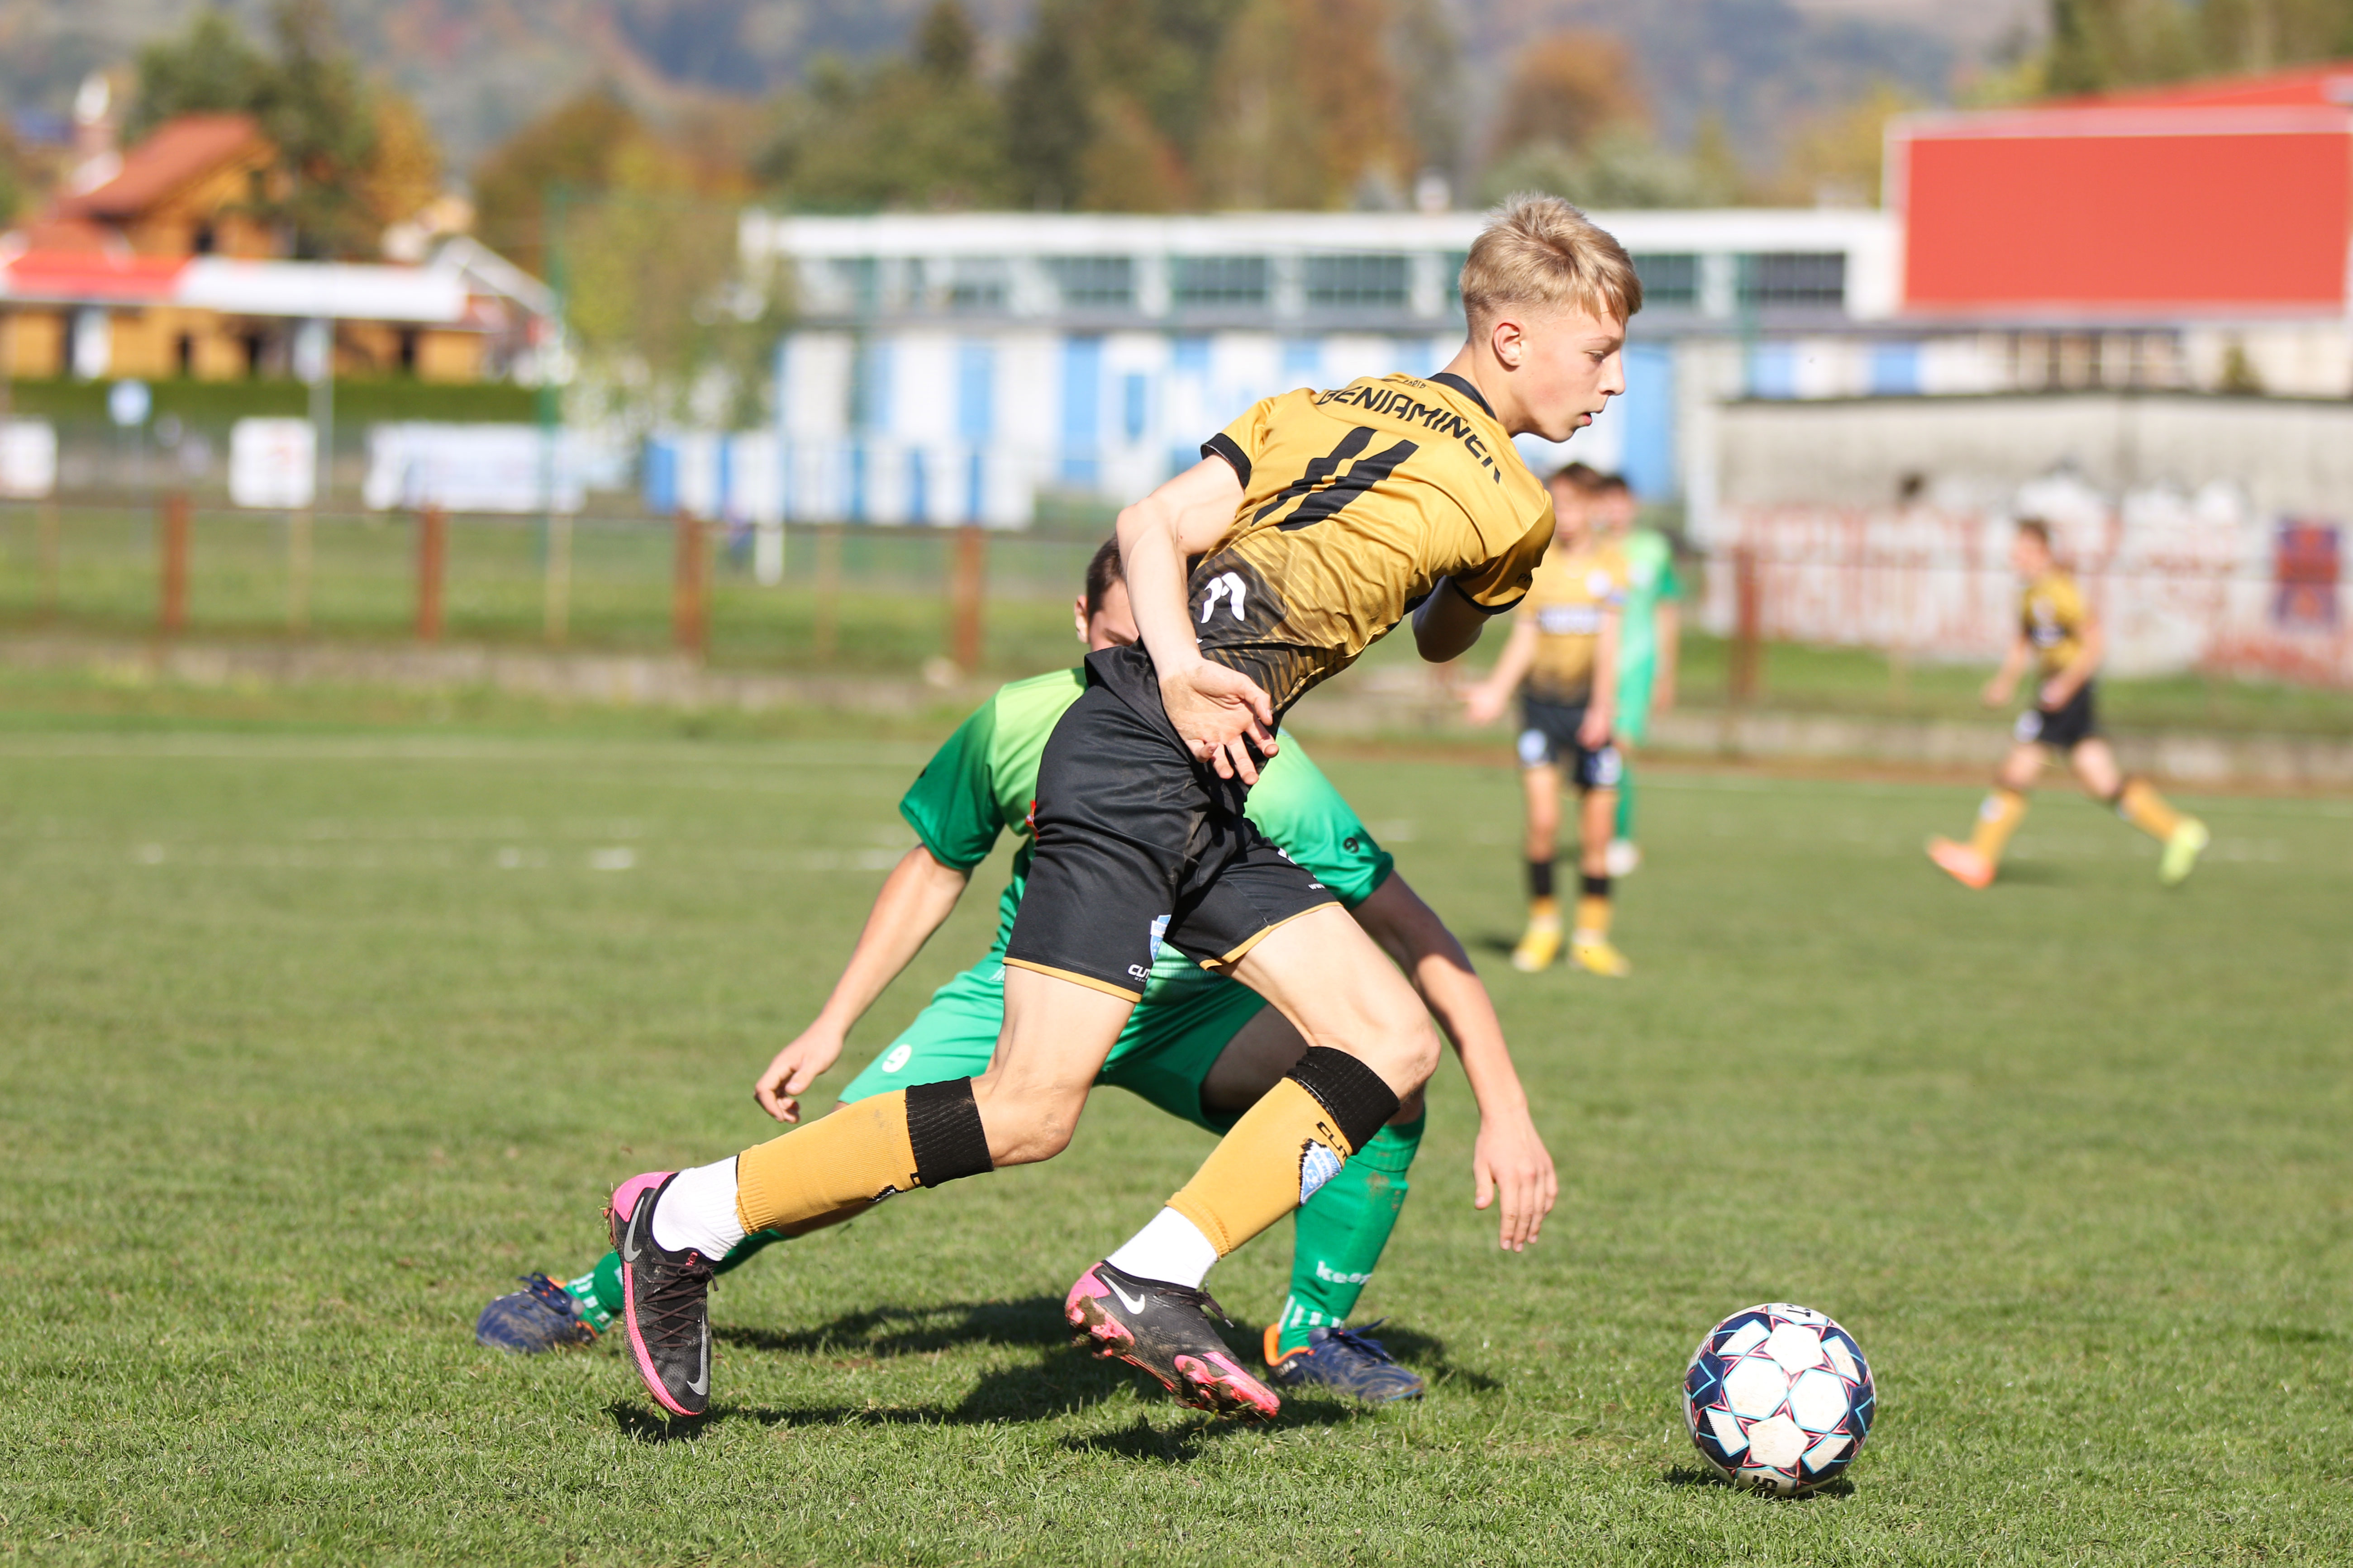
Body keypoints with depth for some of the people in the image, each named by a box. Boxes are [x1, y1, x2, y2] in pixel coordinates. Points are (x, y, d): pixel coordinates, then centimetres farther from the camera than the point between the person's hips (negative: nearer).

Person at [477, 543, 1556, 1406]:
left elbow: (1412, 932, -26)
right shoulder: (1019, 726, -22)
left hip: (1188, 1015, 0)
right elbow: (937, 869, -1)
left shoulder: (1264, 776, -29)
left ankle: (1310, 1336, -3)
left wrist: (1504, 1110, -33)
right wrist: (832, 1026, 1)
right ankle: (591, 1298, 8)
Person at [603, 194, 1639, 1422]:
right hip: (1137, 767, -9)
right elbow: (1444, 641, 21)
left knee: (1393, 1042, 5)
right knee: (1031, 1109, -10)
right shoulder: (1512, 506, 0)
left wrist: (1180, 667, -8)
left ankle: (1152, 1283, -2)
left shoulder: (1317, 407, 19)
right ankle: (686, 1219, -2)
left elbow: (1154, 525, 4)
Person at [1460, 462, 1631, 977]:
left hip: (1590, 706, 0)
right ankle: (1542, 924, 5)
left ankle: (1591, 936, 15)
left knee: (1597, 828, 1)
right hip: (1542, 703, 0)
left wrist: (1602, 706, -14)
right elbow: (1525, 635, 6)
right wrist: (1497, 689, -6)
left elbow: (1608, 639, -5)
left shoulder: (1610, 562, 2)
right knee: (1543, 818, -13)